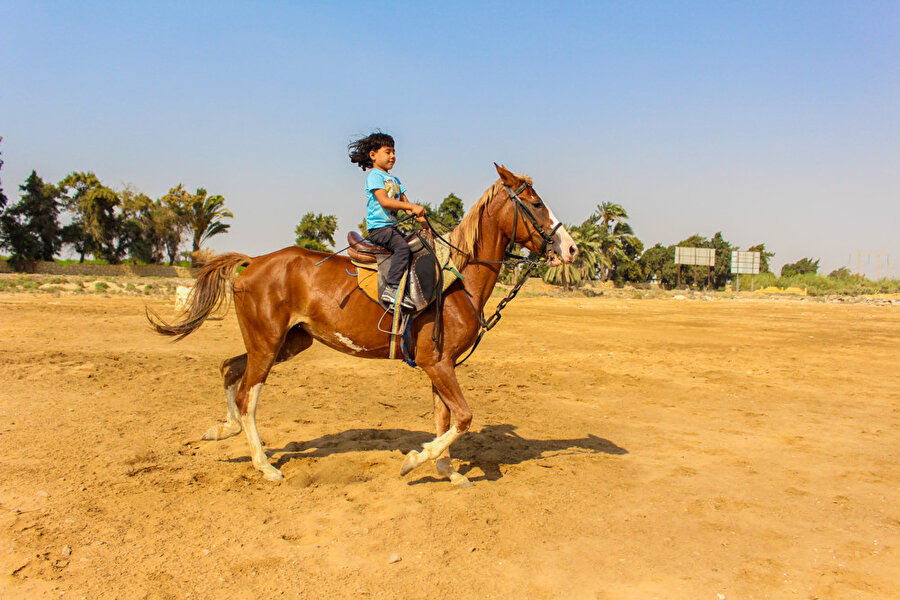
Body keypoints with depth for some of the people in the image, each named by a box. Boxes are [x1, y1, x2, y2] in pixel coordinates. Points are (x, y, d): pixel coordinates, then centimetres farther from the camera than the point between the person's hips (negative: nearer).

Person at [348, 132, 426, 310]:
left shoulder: (394, 180, 23)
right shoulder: (374, 176, -5)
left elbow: (404, 202, 17)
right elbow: (384, 201, -20)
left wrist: (419, 217, -1)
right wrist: (413, 206, -24)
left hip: (392, 226, 9)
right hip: (378, 227, -9)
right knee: (403, 247, -29)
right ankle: (392, 288, -35)